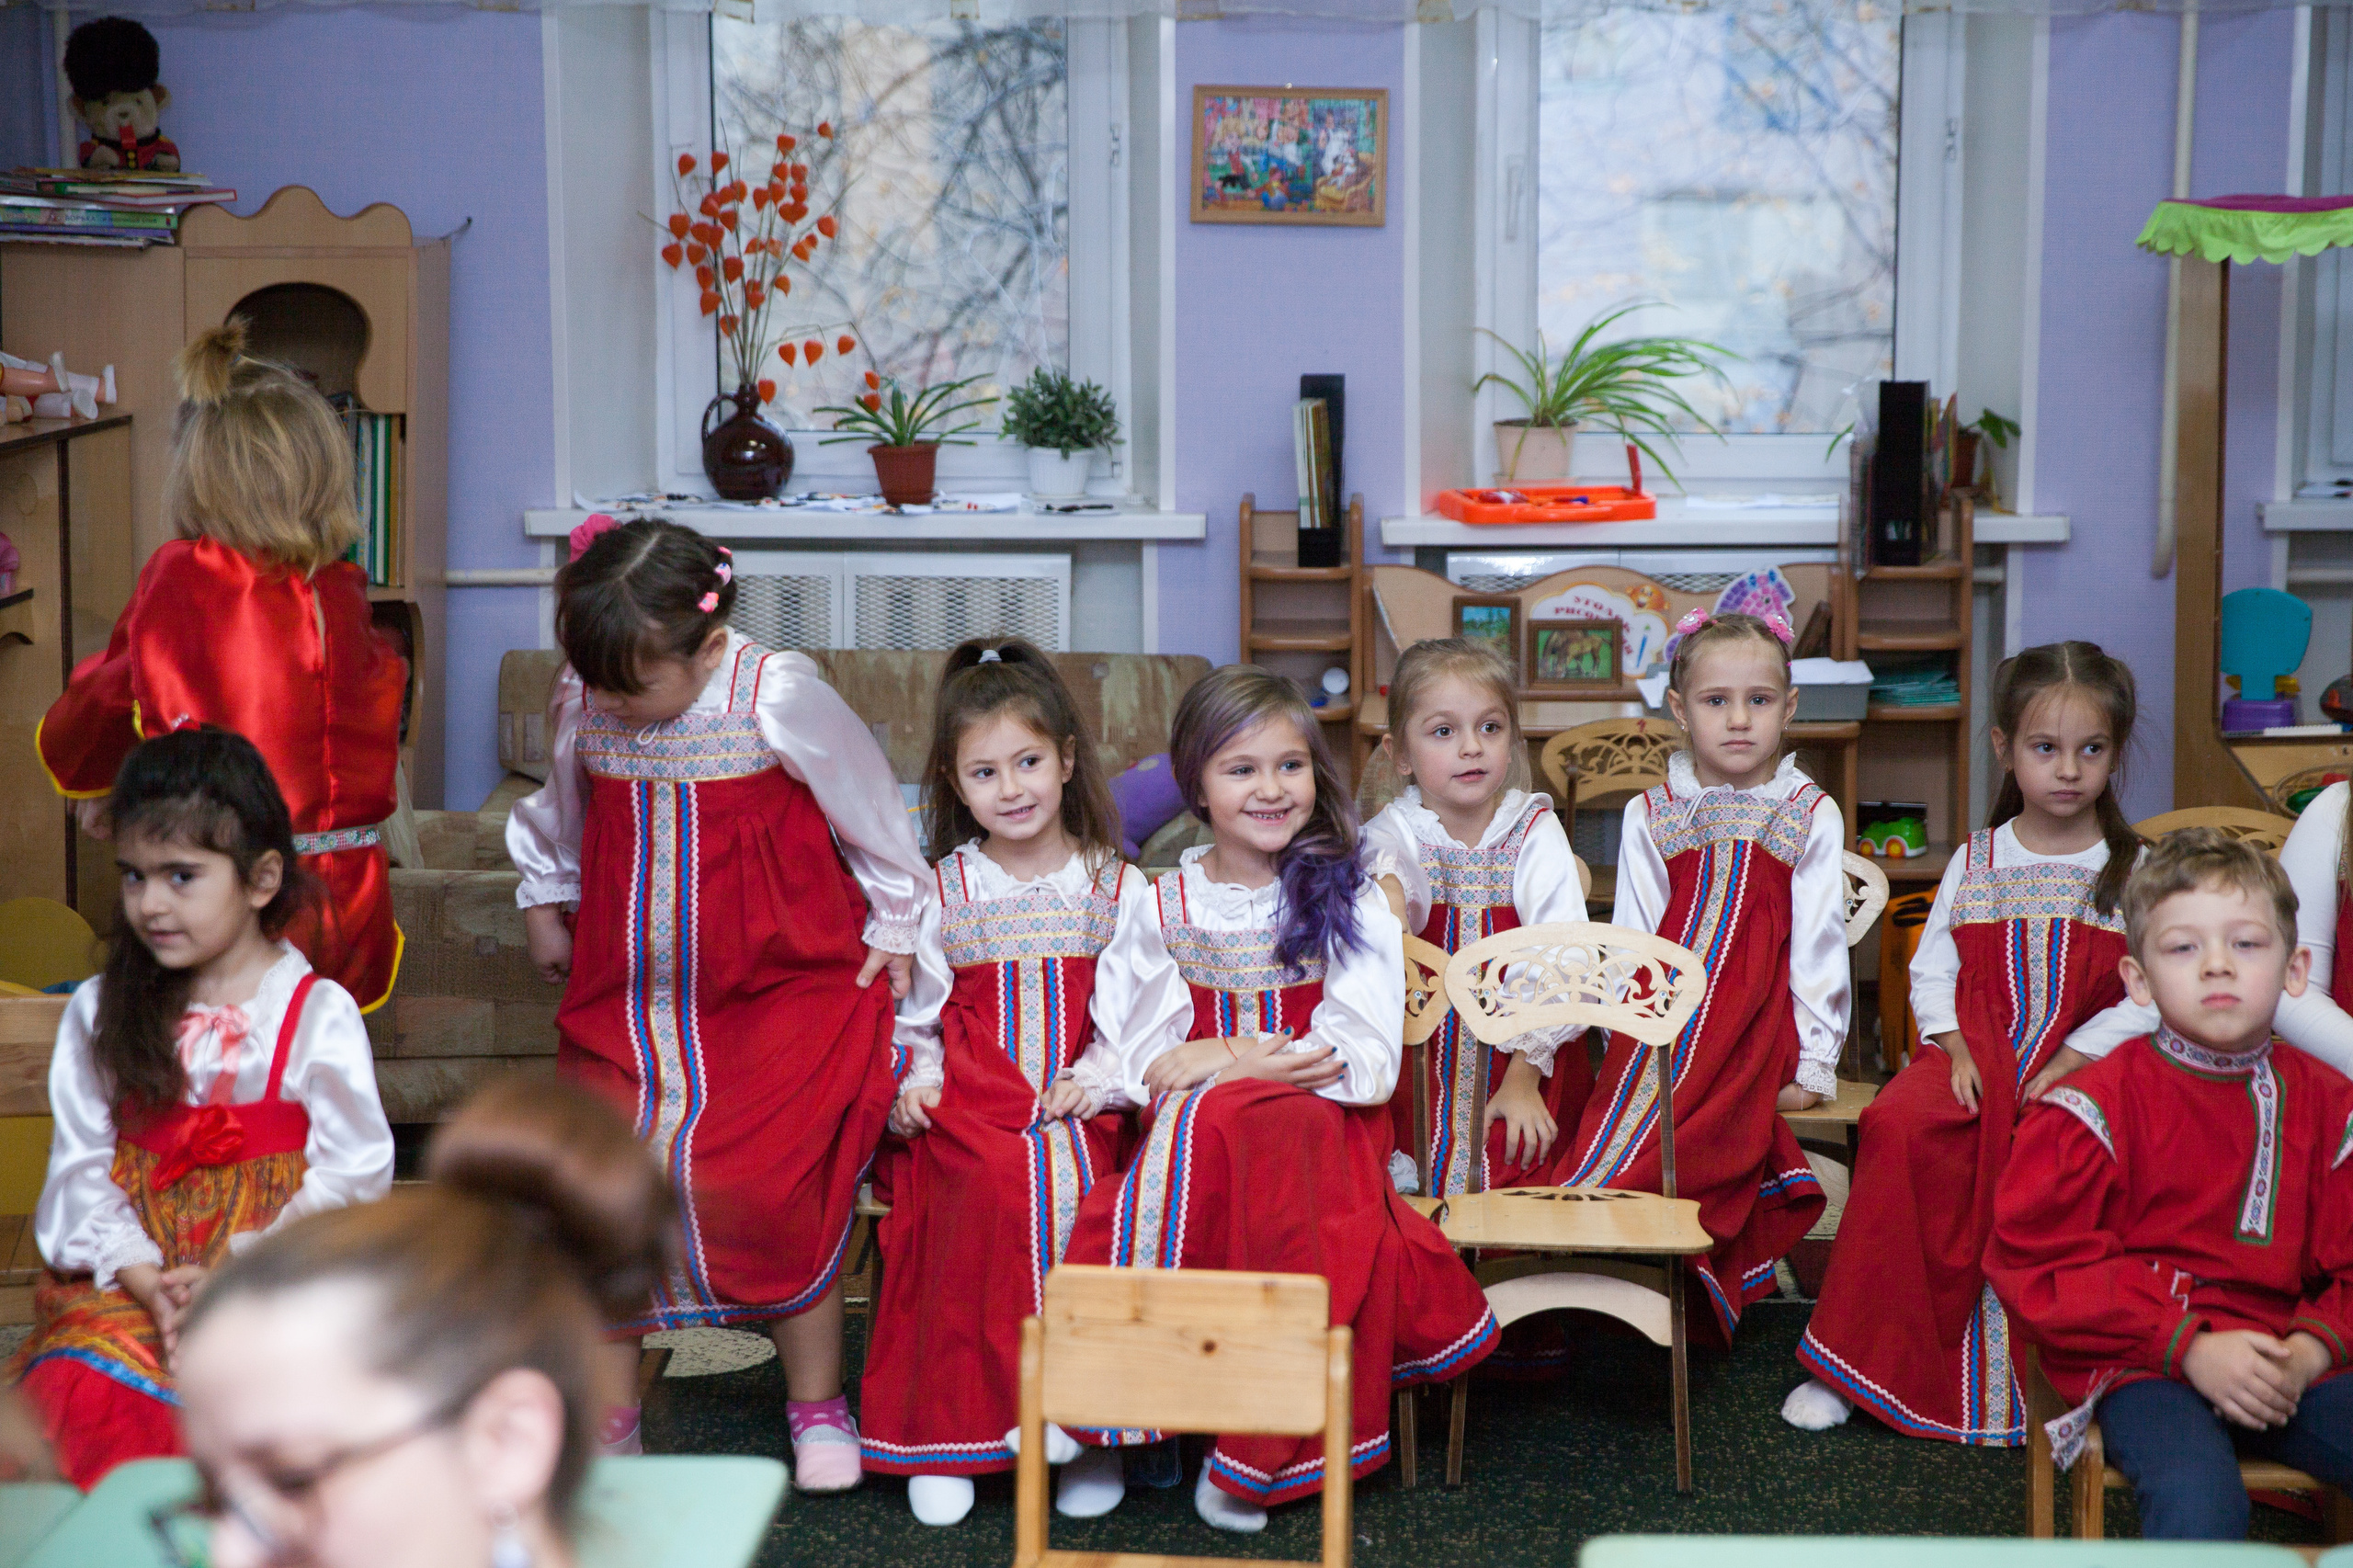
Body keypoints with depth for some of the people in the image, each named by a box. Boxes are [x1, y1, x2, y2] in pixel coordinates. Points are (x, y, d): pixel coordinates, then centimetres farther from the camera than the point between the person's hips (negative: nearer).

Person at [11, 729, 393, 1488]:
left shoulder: (318, 1013, 0)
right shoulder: (99, 1014, 11)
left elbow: (352, 1173, -3)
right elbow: (80, 1165, 6)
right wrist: (141, 1277, -10)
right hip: (129, 1276, 2)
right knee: (70, 1389, -27)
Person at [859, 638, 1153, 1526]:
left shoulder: (1114, 888, 10)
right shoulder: (939, 892, 12)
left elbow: (1126, 1010, 5)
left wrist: (1098, 1079, -11)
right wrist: (915, 1082, -4)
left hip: (1074, 1103, 0)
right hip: (967, 1106, 0)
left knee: (1071, 1187, -31)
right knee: (994, 1186, -31)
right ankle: (947, 1428, -22)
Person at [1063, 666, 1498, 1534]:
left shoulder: (1349, 900, 3)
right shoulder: (1166, 905, 10)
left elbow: (1366, 1062, -6)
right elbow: (1142, 1056, 6)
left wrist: (1223, 1062, -14)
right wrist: (1247, 1061, -13)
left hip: (1322, 1132, -2)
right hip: (1191, 1134, 2)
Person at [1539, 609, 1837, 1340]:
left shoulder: (1812, 816, 11)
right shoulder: (1649, 815, 14)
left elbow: (1818, 944, 8)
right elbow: (1633, 943, 10)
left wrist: (1813, 1062, 1)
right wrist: (1631, 1037, -4)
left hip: (1757, 1019, -2)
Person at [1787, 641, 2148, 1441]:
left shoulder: (2135, 869, 7)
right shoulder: (1975, 862, 14)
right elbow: (1931, 970, 13)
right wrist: (1955, 1044, -5)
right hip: (1974, 1057, 2)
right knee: (1898, 1127, -31)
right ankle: (1858, 1364, -20)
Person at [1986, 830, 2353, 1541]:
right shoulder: (2098, 1105, -4)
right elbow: (2036, 1260, -8)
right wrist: (2188, 1347, -15)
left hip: (2285, 1368, 5)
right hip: (2142, 1366, -4)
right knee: (2199, 1504, -32)